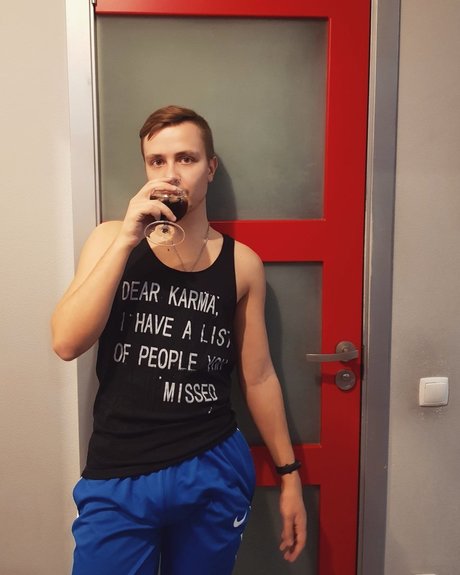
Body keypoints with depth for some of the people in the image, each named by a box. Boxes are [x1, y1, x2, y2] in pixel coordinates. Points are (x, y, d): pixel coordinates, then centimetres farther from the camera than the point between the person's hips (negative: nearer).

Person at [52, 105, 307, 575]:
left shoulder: (242, 263, -1)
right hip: (118, 477, 0)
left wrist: (288, 474, 9)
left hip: (215, 471, 1)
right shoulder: (111, 240, -1)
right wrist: (127, 239, -18)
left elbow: (258, 377, 5)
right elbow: (66, 343, -13)